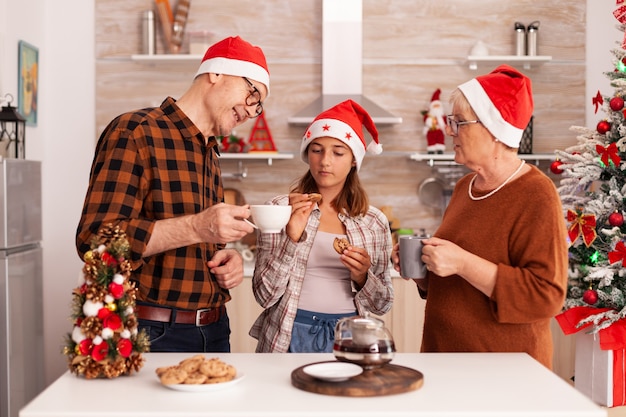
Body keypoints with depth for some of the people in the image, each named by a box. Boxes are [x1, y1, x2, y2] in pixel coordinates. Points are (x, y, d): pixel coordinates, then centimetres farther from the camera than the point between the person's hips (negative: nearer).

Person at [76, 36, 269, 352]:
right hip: (150, 335, -7)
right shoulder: (134, 132, -11)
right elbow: (94, 239, -20)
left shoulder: (211, 153, 14)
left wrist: (227, 259, 1)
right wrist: (195, 228, -28)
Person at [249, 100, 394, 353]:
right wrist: (292, 237, -17)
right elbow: (265, 295, -7)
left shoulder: (374, 222, 4)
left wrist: (362, 277, -10)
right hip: (290, 337, 0)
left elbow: (382, 305, 8)